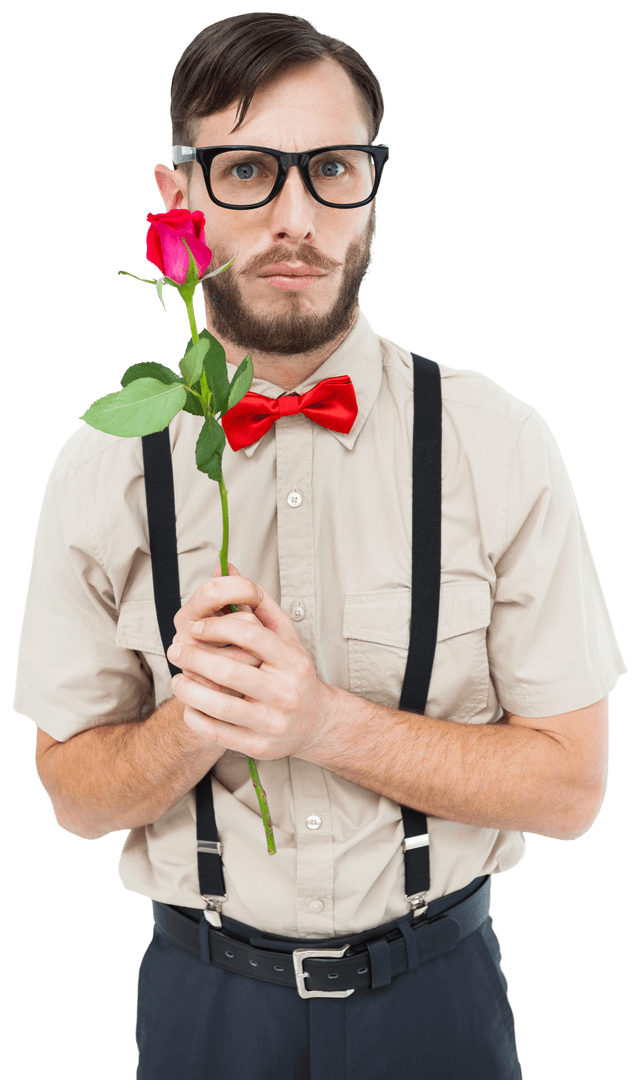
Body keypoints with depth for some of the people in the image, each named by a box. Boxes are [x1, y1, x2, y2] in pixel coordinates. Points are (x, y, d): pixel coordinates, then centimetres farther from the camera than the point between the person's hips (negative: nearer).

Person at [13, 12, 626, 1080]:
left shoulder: (497, 442, -13)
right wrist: (194, 723, -22)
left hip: (434, 986, 0)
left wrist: (326, 722, -23)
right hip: (202, 992, 1)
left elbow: (569, 785, -10)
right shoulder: (104, 466, -9)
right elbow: (74, 791, -2)